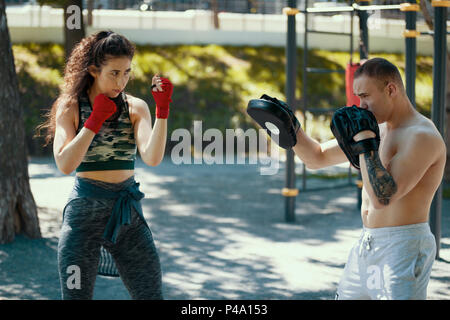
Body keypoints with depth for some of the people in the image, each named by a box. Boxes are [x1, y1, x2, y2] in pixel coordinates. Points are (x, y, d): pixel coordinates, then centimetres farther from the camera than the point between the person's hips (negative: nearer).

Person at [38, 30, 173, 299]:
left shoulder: (136, 108, 3)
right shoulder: (70, 107, -1)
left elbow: (153, 158, -14)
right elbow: (65, 164, -15)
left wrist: (163, 109, -22)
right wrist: (95, 120, -15)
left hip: (129, 216, 2)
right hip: (85, 214, -2)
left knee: (151, 295, 1)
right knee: (77, 295, 2)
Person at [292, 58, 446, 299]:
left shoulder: (422, 136, -17)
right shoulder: (377, 129, 11)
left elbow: (382, 197, -27)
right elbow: (317, 158, 19)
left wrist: (365, 140, -22)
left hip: (403, 249, -9)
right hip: (365, 245, 9)